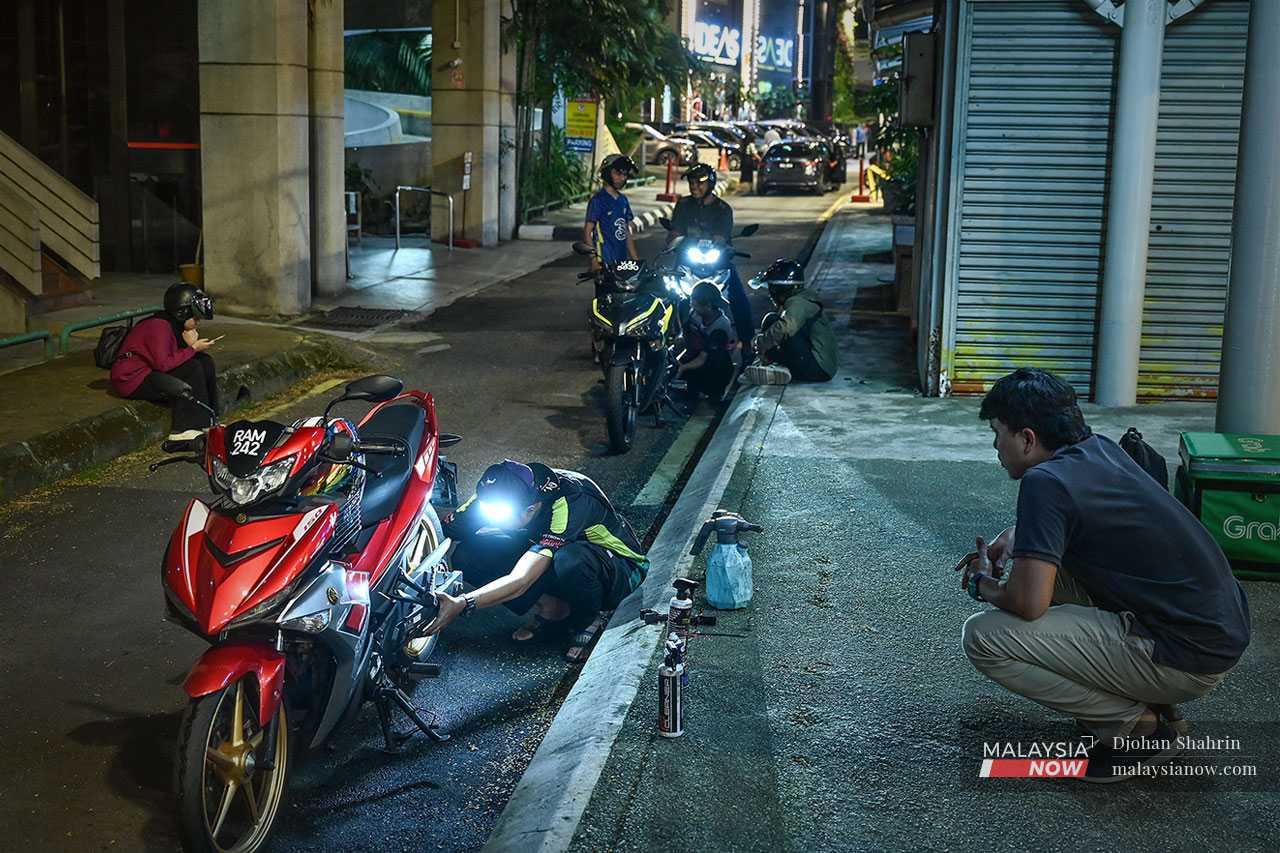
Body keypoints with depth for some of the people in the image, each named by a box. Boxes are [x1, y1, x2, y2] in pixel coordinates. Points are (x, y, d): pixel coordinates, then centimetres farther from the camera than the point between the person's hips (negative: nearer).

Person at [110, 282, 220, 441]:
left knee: (205, 362, 2)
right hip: (133, 380, -10)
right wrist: (193, 348, -23)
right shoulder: (159, 326, -21)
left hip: (151, 372, 10)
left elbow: (175, 356, 5)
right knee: (193, 369, -22)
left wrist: (192, 344, -14)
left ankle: (207, 423, 0)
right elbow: (163, 363, -30)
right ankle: (183, 431, -21)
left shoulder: (174, 326, 9)